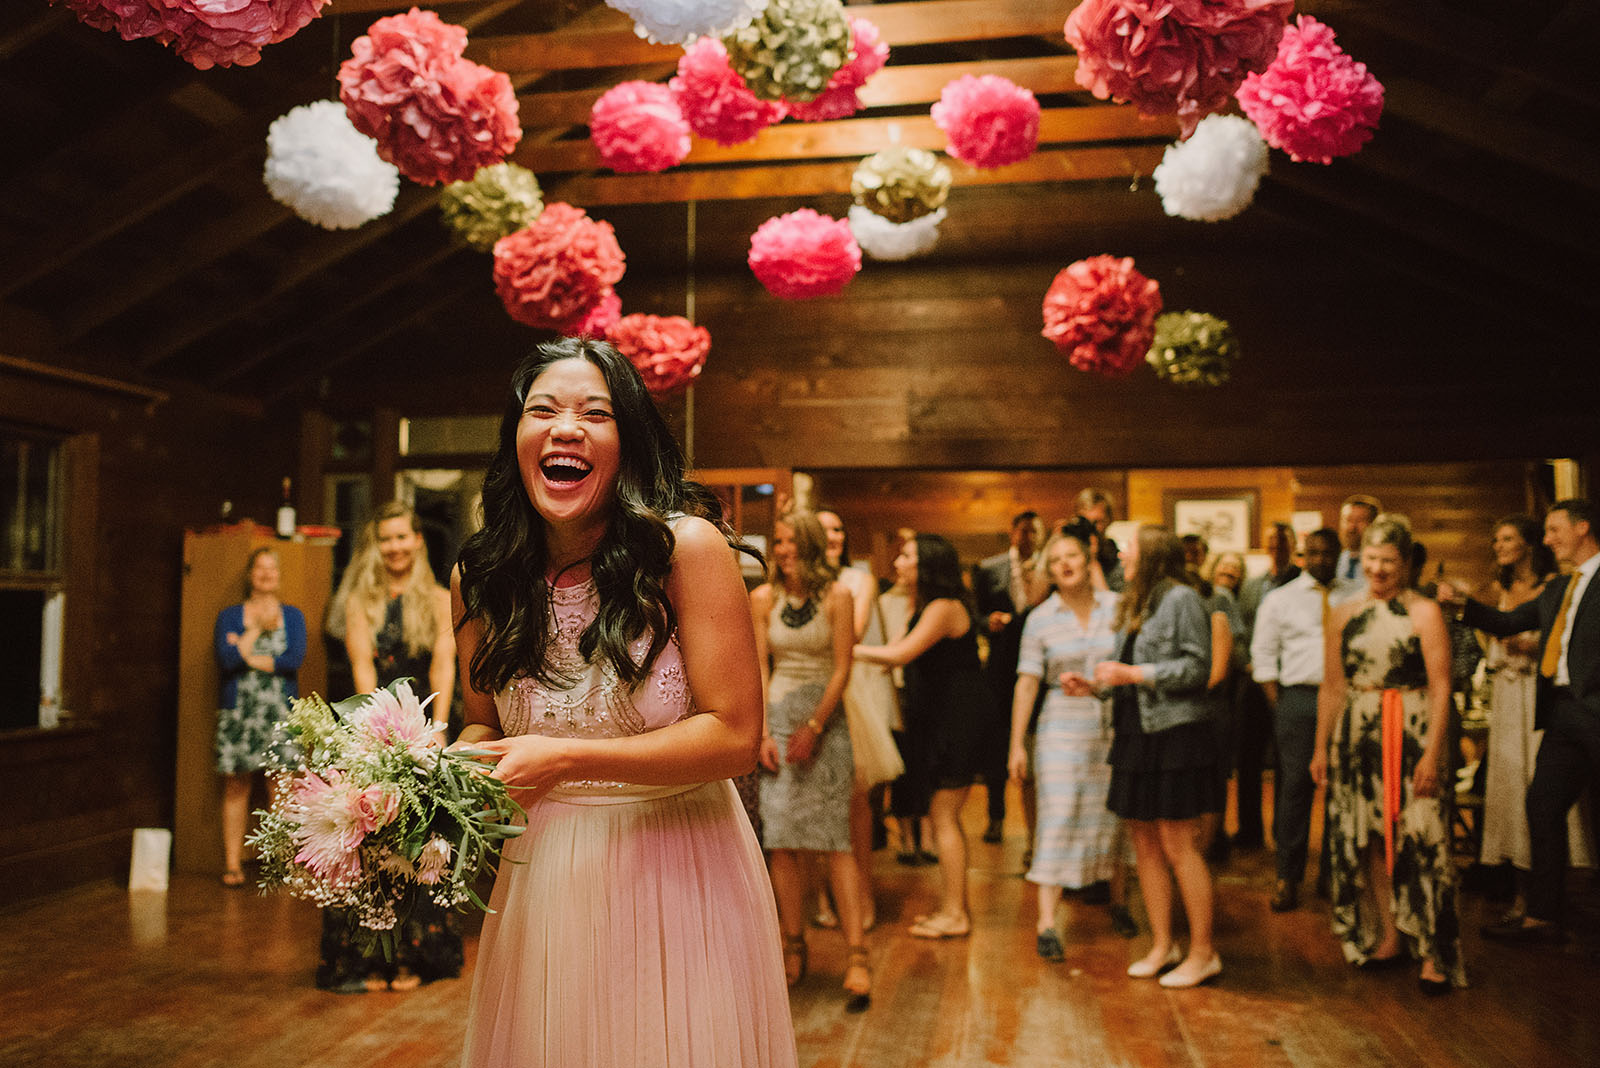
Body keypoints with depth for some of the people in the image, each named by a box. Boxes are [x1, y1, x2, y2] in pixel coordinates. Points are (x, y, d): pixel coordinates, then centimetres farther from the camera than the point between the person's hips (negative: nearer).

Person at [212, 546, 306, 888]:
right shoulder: (230, 616, 9)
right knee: (236, 786, 0)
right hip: (238, 712, 0)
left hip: (280, 712, 0)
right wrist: (257, 629, -4)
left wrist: (250, 658, -7)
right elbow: (226, 660, -7)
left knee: (280, 787, -4)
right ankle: (232, 863, 7)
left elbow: (295, 658, -6)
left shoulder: (293, 616, 10)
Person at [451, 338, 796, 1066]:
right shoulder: (479, 581, -2)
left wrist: (567, 758, -24)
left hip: (676, 872, -3)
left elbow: (735, 736, -17)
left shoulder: (688, 548, -16)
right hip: (542, 880, 4)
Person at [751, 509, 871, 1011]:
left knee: (836, 839, -7)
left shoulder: (837, 597, -2)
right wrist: (763, 733, -5)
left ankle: (856, 955, -6)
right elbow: (758, 668, 3)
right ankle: (794, 947, 12)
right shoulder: (763, 598, 4)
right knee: (780, 840, -1)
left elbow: (841, 669, -4)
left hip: (825, 718, -2)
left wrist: (814, 728, -10)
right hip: (778, 716, 2)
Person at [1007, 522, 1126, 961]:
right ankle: (1046, 923, -1)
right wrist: (1017, 744, -5)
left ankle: (1119, 900, 33)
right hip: (1063, 728, -2)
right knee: (1058, 820, -5)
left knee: (1115, 816, 11)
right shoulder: (1040, 618, -2)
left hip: (1115, 728, 2)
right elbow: (1027, 682, -2)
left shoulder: (1117, 606, 1)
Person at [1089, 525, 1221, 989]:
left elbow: (1197, 667, -15)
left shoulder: (1181, 598, -8)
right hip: (1136, 733, 9)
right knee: (1145, 842, 10)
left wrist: (1132, 674, -18)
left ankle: (1203, 952, 7)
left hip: (1175, 734, -8)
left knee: (1178, 846, -5)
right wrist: (1092, 683, 6)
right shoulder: (1135, 606, 18)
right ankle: (1162, 945, 20)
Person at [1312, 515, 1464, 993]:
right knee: (1369, 839, 8)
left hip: (1409, 735, -4)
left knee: (1418, 841, -5)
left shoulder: (1424, 612, -3)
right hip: (1357, 735, 5)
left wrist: (1433, 752, -15)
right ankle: (1389, 939, 21)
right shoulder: (1345, 614, 10)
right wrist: (1321, 747, 10)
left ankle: (1435, 953, 5)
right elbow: (1332, 687, 13)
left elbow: (1440, 689, -8)